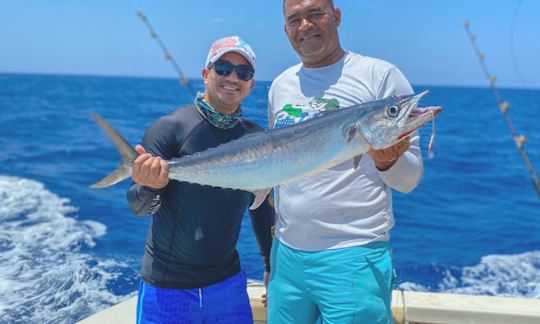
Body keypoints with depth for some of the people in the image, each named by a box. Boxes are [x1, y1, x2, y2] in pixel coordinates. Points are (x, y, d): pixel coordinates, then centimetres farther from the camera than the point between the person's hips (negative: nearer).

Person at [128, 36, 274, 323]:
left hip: (228, 283, 4)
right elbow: (137, 207, -13)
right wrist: (149, 187, -34)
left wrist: (272, 266, 12)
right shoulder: (170, 127, -12)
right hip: (167, 288, -3)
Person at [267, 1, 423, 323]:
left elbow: (410, 178, -5)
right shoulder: (281, 85, 10)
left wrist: (387, 161, -26)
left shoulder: (380, 75, -5)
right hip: (286, 253, 5)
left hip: (353, 256, -4)